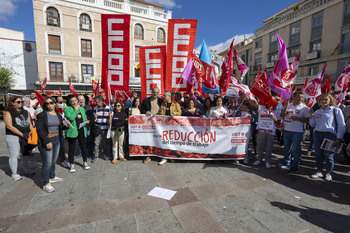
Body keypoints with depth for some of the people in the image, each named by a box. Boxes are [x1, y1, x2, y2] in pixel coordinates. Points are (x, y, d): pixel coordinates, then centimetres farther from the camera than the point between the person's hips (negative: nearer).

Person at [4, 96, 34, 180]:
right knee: (14, 155, 3)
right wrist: (22, 134, -18)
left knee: (25, 153, 15)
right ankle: (14, 173, 17)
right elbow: (9, 126, -13)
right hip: (13, 137, -5)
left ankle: (25, 169, 30)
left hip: (26, 136, 5)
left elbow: (29, 124, 12)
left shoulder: (25, 112, 10)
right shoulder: (8, 113, -6)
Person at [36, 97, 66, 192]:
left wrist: (65, 126, -7)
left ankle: (52, 177, 35)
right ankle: (45, 184, 10)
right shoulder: (42, 115, -8)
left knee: (54, 161, 17)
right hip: (46, 141, -6)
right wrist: (47, 142, -17)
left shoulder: (58, 115, 10)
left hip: (56, 140, 6)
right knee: (47, 163, -2)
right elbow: (39, 129, -13)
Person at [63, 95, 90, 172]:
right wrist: (76, 109, -10)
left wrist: (86, 122, -2)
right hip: (72, 131, -4)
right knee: (71, 149, 6)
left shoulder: (82, 109, 15)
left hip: (82, 131, 4)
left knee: (83, 147, 11)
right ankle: (72, 165, 21)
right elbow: (71, 118, -18)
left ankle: (85, 163, 25)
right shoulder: (66, 109, -2)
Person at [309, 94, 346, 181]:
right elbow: (313, 125, 14)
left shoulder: (336, 110, 1)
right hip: (317, 134, 4)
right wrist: (311, 116, 0)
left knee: (329, 154, 2)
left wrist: (339, 138, -9)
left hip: (330, 134, -3)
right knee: (318, 154, 7)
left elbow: (341, 125, -2)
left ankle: (328, 173, 19)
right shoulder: (317, 112, 12)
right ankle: (319, 172, 19)